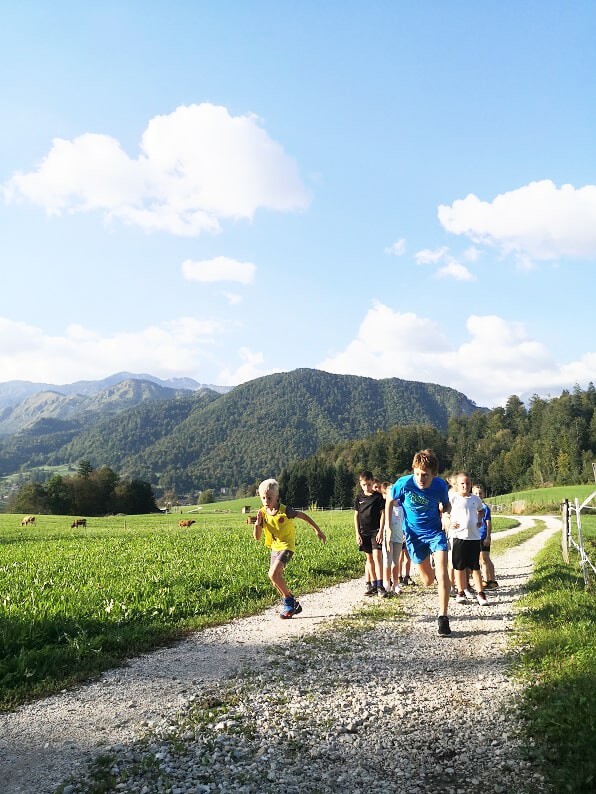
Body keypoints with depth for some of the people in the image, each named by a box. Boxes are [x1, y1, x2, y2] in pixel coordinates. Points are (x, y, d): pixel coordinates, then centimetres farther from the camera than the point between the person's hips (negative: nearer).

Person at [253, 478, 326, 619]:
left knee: (273, 574, -21)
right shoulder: (262, 513, -6)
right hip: (275, 547, 7)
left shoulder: (285, 511, -18)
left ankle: (289, 600, -1)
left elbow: (303, 516, -4)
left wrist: (317, 530, 1)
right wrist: (257, 523, -25)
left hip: (286, 546, -7)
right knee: (276, 578, 10)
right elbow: (257, 537, -6)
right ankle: (292, 604, 28)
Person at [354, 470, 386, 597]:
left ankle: (380, 586, -11)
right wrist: (357, 533, 4)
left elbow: (383, 514, -3)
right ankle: (373, 585, 16)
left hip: (376, 531, -4)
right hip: (364, 532, 4)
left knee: (377, 556, -13)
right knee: (369, 558, 9)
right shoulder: (359, 498, 5)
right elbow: (356, 516, 9)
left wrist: (381, 531, -10)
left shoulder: (378, 497, -4)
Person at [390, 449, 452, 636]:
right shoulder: (404, 483, -22)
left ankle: (443, 617, -7)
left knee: (442, 573, -18)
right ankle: (432, 573, 48)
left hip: (435, 531, 0)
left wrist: (445, 514, -18)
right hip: (413, 533, 0)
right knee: (428, 581, 9)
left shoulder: (440, 485, -18)